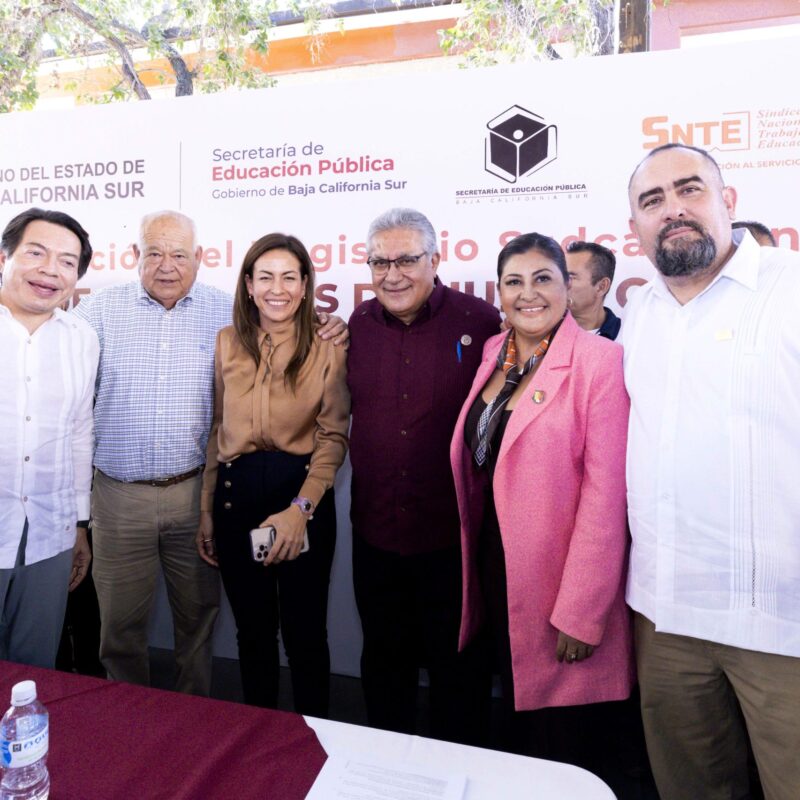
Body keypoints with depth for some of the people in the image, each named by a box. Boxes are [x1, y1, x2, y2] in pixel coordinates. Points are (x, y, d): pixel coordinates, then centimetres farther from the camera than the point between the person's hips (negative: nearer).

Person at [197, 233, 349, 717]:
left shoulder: (327, 347, -5)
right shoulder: (228, 343, 6)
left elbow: (333, 437, -7)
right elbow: (218, 430, 11)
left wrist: (300, 508, -19)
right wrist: (207, 510, 10)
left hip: (302, 492, -3)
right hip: (236, 495, 3)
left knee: (305, 629, 9)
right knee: (252, 627, 17)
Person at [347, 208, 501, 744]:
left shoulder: (480, 322, -9)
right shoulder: (359, 325, 4)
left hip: (453, 534, -3)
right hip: (376, 532, 4)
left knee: (457, 667, 16)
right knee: (384, 663, 22)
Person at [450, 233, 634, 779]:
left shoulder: (600, 360, -15)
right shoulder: (494, 354, 6)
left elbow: (606, 493, -19)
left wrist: (580, 615, -18)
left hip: (560, 585, -6)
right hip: (497, 570, 6)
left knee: (566, 755, 13)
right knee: (517, 738, 24)